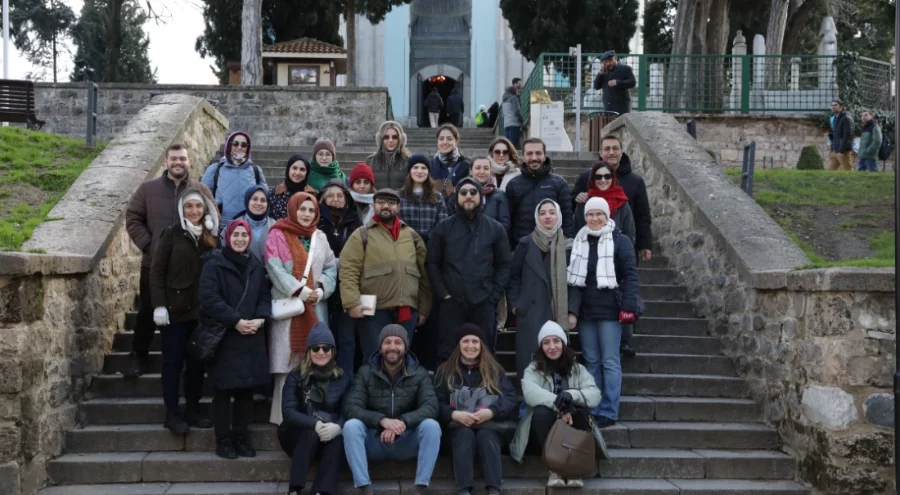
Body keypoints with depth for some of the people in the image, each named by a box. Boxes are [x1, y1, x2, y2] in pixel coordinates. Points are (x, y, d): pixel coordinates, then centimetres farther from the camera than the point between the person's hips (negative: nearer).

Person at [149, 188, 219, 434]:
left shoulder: (210, 237, 9)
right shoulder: (171, 234, -4)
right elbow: (156, 271, -7)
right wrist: (159, 305, -15)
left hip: (201, 310, 4)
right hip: (175, 309, -4)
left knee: (197, 361, 8)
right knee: (173, 361, 2)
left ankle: (192, 410, 18)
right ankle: (172, 413, 7)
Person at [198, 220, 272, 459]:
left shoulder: (256, 266, 13)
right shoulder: (214, 264, -5)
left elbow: (265, 297, 12)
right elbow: (209, 298, -15)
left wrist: (260, 319, -8)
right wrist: (236, 321, -18)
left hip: (252, 337, 5)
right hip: (224, 337, -5)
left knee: (246, 389, 8)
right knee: (223, 390, 0)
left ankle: (241, 438, 17)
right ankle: (223, 441, 7)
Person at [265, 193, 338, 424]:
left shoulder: (320, 237, 14)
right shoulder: (277, 236, 1)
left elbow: (331, 268, 10)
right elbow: (275, 268, -8)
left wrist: (320, 290, -7)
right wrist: (299, 290, -15)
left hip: (316, 308, 4)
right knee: (287, 362, -6)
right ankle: (284, 417, -2)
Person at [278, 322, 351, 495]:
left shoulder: (342, 379, 7)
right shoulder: (295, 377, 1)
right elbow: (288, 411, -11)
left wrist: (338, 426, -29)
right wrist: (315, 425, -28)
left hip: (330, 436, 1)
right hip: (299, 435, -1)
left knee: (339, 438, -31)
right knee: (311, 434, -33)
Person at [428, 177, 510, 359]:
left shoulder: (496, 228, 7)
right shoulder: (443, 228, 6)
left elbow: (504, 265, 6)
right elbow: (433, 263, 5)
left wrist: (494, 296, -3)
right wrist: (443, 294, -5)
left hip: (484, 304, 1)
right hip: (451, 302, 0)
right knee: (448, 353, 2)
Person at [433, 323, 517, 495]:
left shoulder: (494, 370, 15)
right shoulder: (446, 371, 15)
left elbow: (510, 399, 3)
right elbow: (437, 403, 4)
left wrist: (491, 412, -16)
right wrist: (454, 414, -16)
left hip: (489, 425, 0)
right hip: (458, 426, 0)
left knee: (486, 437, -33)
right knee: (465, 436, -33)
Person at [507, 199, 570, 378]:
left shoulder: (567, 245, 7)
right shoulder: (526, 243, 4)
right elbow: (513, 275, 7)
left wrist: (573, 311, 2)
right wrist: (514, 304, -1)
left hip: (558, 314, 1)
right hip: (531, 314, -1)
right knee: (531, 362, -2)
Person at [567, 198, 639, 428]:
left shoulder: (620, 241, -3)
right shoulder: (579, 242, 10)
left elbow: (630, 275, -6)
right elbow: (573, 279, 8)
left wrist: (628, 307, -14)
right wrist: (571, 311, 1)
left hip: (610, 310, -4)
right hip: (585, 311, 4)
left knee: (610, 362, -2)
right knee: (591, 361, 8)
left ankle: (609, 412, 0)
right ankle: (592, 410, 13)